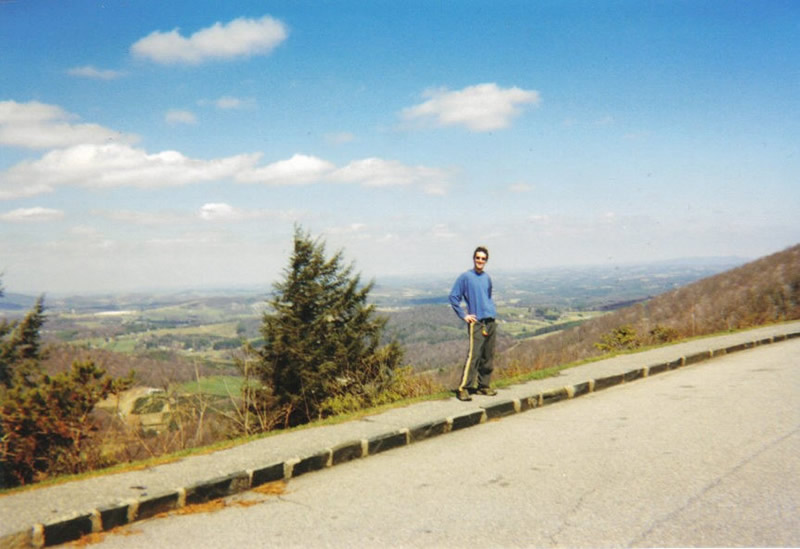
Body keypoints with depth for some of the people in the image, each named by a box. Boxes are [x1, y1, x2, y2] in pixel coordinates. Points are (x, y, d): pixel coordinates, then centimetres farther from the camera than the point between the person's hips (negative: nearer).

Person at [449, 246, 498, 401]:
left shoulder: (487, 278, 14)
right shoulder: (465, 277, -4)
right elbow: (453, 297, -4)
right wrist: (464, 315, -7)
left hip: (491, 322, 7)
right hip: (476, 322, -6)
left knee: (488, 357, 9)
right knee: (474, 355, -14)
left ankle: (483, 385, 19)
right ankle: (463, 388, -12)